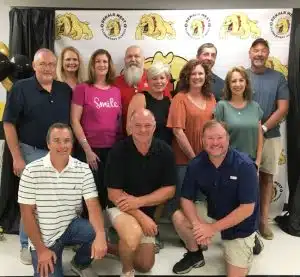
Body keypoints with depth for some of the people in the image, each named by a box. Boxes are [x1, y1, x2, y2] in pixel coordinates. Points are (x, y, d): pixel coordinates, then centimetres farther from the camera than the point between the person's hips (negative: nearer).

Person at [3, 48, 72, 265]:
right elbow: (9, 124, -8)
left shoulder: (65, 90, 4)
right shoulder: (21, 88, -7)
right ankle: (27, 244, 27)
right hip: (32, 153, -3)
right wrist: (17, 157, -12)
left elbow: (71, 122, 11)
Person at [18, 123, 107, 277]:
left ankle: (80, 264, 6)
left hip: (72, 226, 1)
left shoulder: (83, 169, -8)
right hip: (43, 237, -1)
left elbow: (93, 205, -14)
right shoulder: (32, 171, -12)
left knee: (96, 232, -27)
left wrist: (100, 235, -33)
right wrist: (41, 249, -11)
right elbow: (27, 213, -8)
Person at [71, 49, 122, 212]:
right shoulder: (82, 88, -3)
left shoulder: (116, 91, 9)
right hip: (90, 150, -4)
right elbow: (74, 121, -8)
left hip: (113, 150, 4)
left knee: (109, 192, 12)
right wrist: (87, 150, -13)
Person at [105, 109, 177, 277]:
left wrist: (139, 201, -24)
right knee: (133, 235, -36)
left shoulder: (165, 151, -13)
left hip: (149, 210, 4)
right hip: (121, 207, -3)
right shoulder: (119, 151, -21)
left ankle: (120, 248, 41)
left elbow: (169, 190, -11)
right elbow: (114, 194, -19)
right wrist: (141, 216, -25)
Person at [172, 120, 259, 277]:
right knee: (179, 217, -19)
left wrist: (213, 228, -24)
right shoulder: (196, 164, -14)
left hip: (240, 223, -3)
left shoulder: (244, 165, -25)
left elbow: (247, 208, -24)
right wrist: (197, 224, -28)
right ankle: (195, 254, 9)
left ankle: (249, 241, 26)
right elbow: (186, 198, -10)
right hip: (212, 212, 3)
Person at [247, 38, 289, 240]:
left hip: (270, 136, 1)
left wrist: (263, 127, -13)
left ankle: (264, 220, 21)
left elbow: (283, 109, -2)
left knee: (267, 177, 9)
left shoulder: (278, 78, 4)